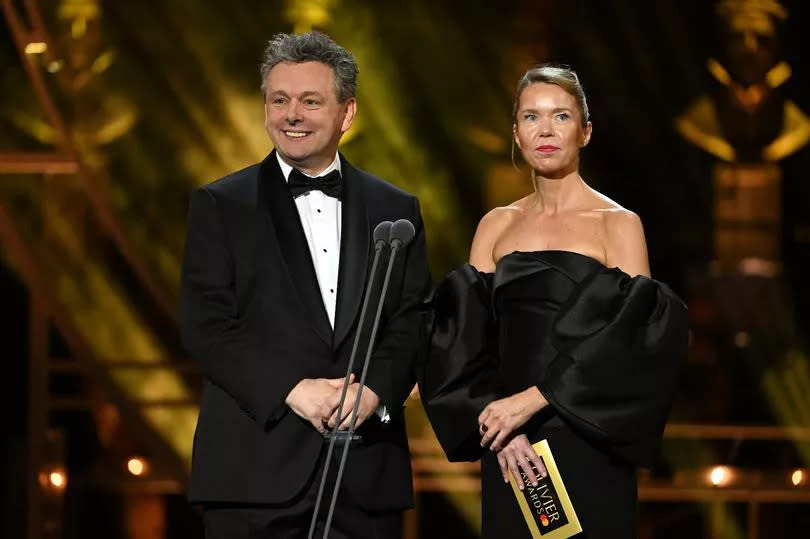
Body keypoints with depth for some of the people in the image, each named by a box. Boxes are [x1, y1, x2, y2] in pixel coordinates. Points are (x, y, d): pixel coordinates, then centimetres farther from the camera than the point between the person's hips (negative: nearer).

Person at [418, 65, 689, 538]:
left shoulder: (618, 224, -2)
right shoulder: (497, 225, 10)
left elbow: (633, 339, -10)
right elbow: (462, 338, 5)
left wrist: (533, 398, -16)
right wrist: (493, 420, -11)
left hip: (587, 448, -3)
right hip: (509, 454, 4)